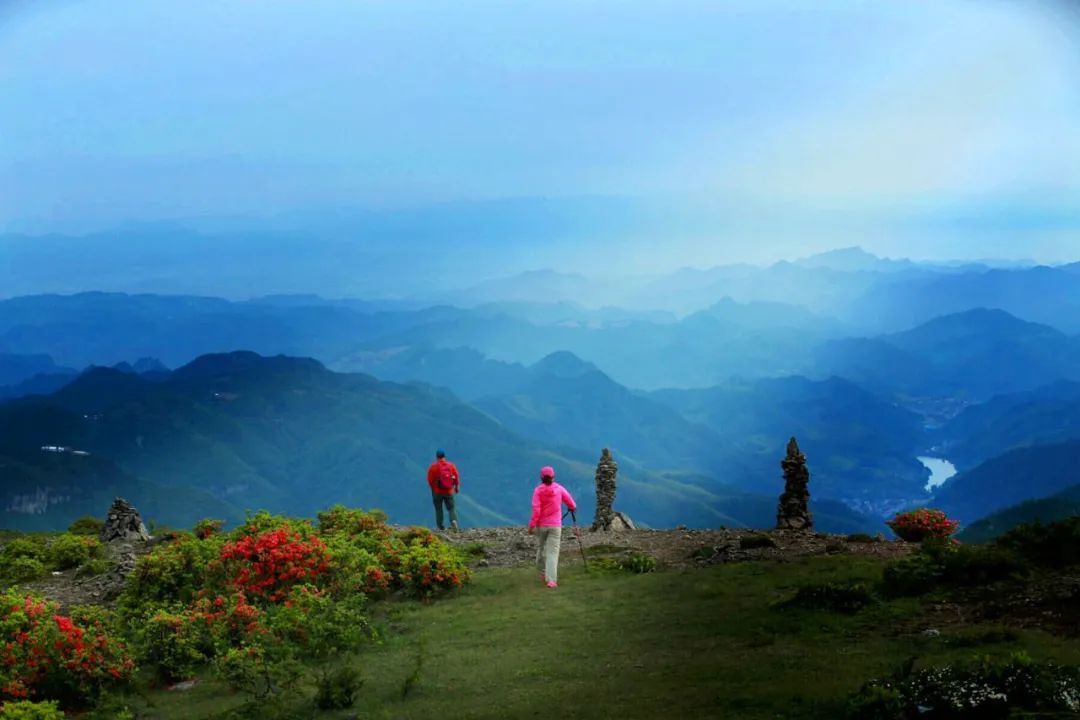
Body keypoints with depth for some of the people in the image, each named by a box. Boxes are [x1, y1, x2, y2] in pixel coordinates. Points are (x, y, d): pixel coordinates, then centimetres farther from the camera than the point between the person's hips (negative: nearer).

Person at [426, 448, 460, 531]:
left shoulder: (433, 467, -11)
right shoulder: (451, 465, -3)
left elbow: (430, 480, -8)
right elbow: (457, 478, -1)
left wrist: (433, 488, 12)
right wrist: (457, 487, 15)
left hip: (437, 492, -2)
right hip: (449, 492, 2)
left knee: (439, 509, 10)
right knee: (451, 508, 8)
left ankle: (440, 526, 10)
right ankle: (454, 520, -18)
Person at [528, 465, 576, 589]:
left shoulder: (538, 490, -7)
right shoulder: (559, 489, -2)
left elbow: (536, 509, -13)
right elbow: (571, 504, 5)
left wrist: (531, 525, -9)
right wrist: (572, 508, 28)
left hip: (541, 524, 1)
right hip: (555, 525, -1)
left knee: (541, 548, 22)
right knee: (553, 552, -4)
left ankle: (542, 574, 32)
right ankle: (551, 580, -18)